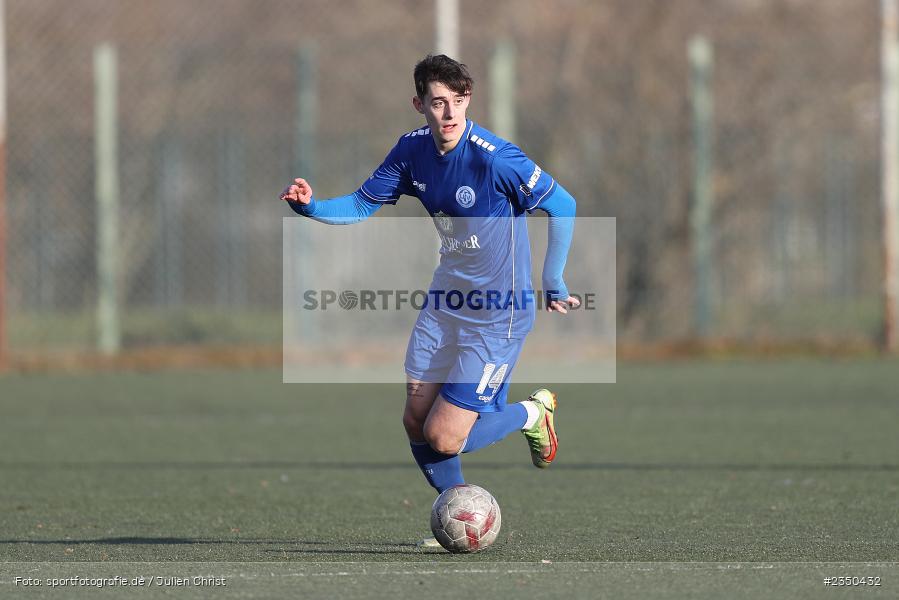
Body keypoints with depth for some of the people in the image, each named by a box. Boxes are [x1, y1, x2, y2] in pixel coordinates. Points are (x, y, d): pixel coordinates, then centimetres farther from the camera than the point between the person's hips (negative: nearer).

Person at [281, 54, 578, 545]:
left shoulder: (493, 157, -23)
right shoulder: (413, 151, -3)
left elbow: (562, 205, -14)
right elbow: (363, 204, 8)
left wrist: (553, 282, -10)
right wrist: (312, 206, -11)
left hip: (498, 315, -7)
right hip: (444, 304, 7)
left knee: (443, 439, -10)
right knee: (416, 424, 4)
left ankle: (533, 413, 17)